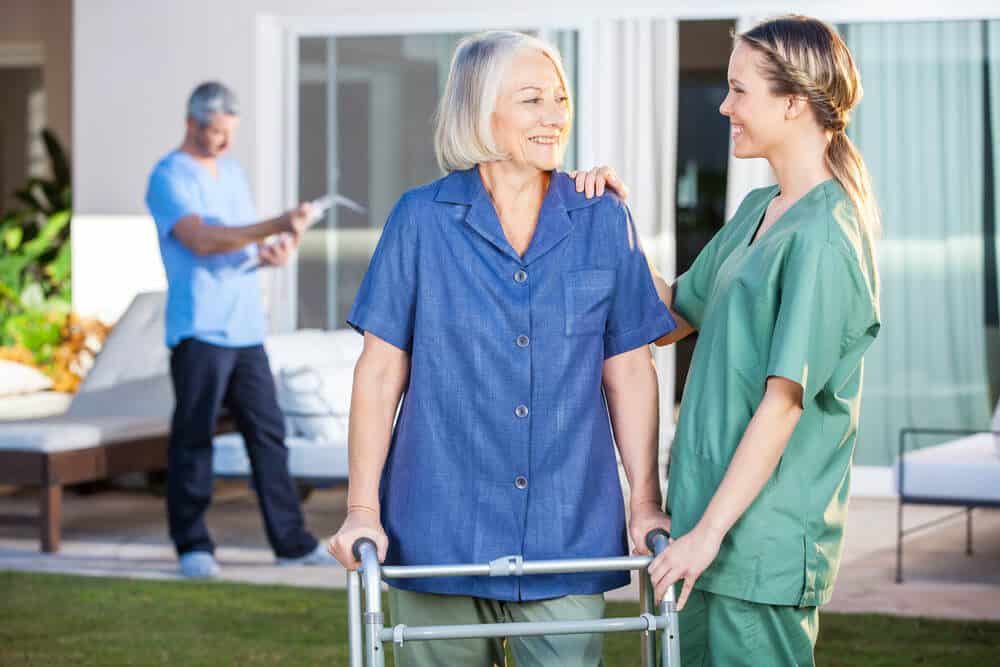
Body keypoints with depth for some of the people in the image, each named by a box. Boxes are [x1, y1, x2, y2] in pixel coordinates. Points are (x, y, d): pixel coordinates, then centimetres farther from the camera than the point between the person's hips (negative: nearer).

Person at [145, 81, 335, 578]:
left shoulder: (232, 172, 18)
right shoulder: (169, 178, -7)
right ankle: (193, 545, 5)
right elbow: (202, 240, -22)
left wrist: (271, 253, -1)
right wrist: (276, 227, -29)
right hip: (199, 330, -7)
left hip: (245, 328, 7)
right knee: (193, 438, -3)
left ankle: (292, 542, 9)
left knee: (268, 433, 6)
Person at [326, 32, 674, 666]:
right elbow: (380, 370, 1)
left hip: (567, 531, 1)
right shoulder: (423, 219, -1)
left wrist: (647, 501, 2)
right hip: (441, 529, -1)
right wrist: (362, 509, -3)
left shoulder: (603, 221, 4)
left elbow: (628, 373, 6)